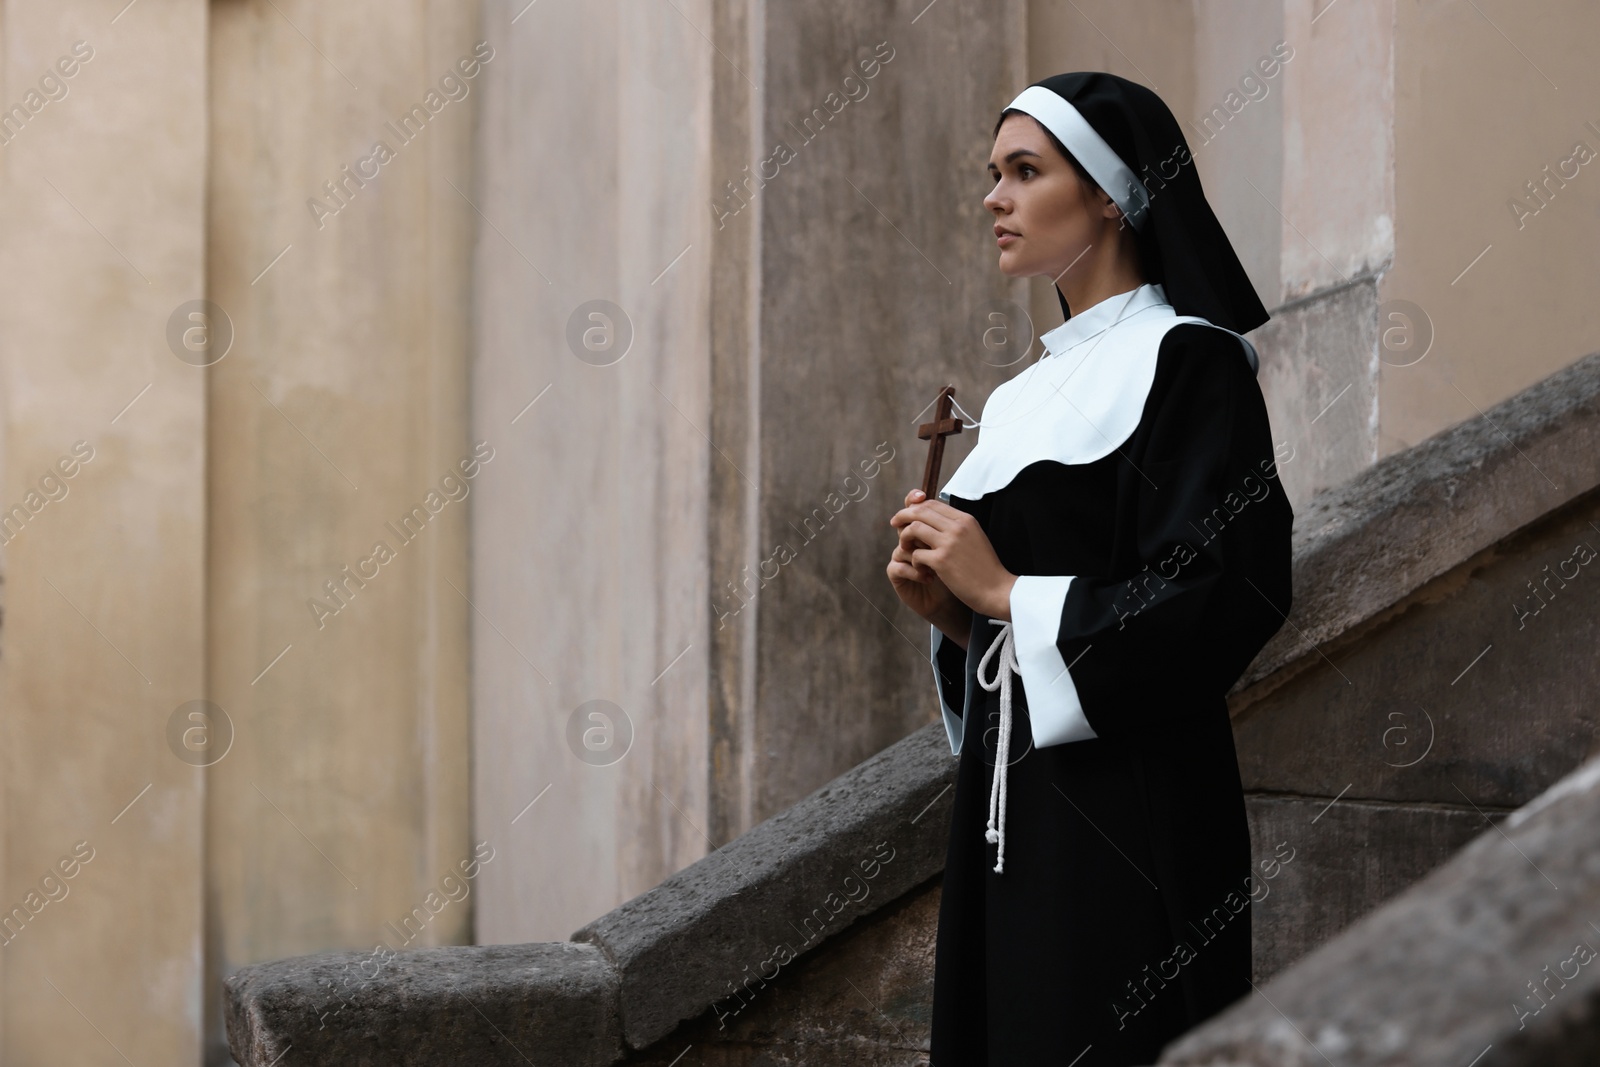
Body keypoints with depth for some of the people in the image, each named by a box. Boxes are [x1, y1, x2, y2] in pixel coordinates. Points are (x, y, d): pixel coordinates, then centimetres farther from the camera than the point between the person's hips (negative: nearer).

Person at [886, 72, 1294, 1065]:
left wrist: (1006, 593, -13)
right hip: (1008, 795, 8)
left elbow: (1229, 596, -17)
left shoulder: (1186, 360, -7)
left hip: (1130, 797, -8)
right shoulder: (1024, 396, 18)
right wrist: (952, 607, 1)